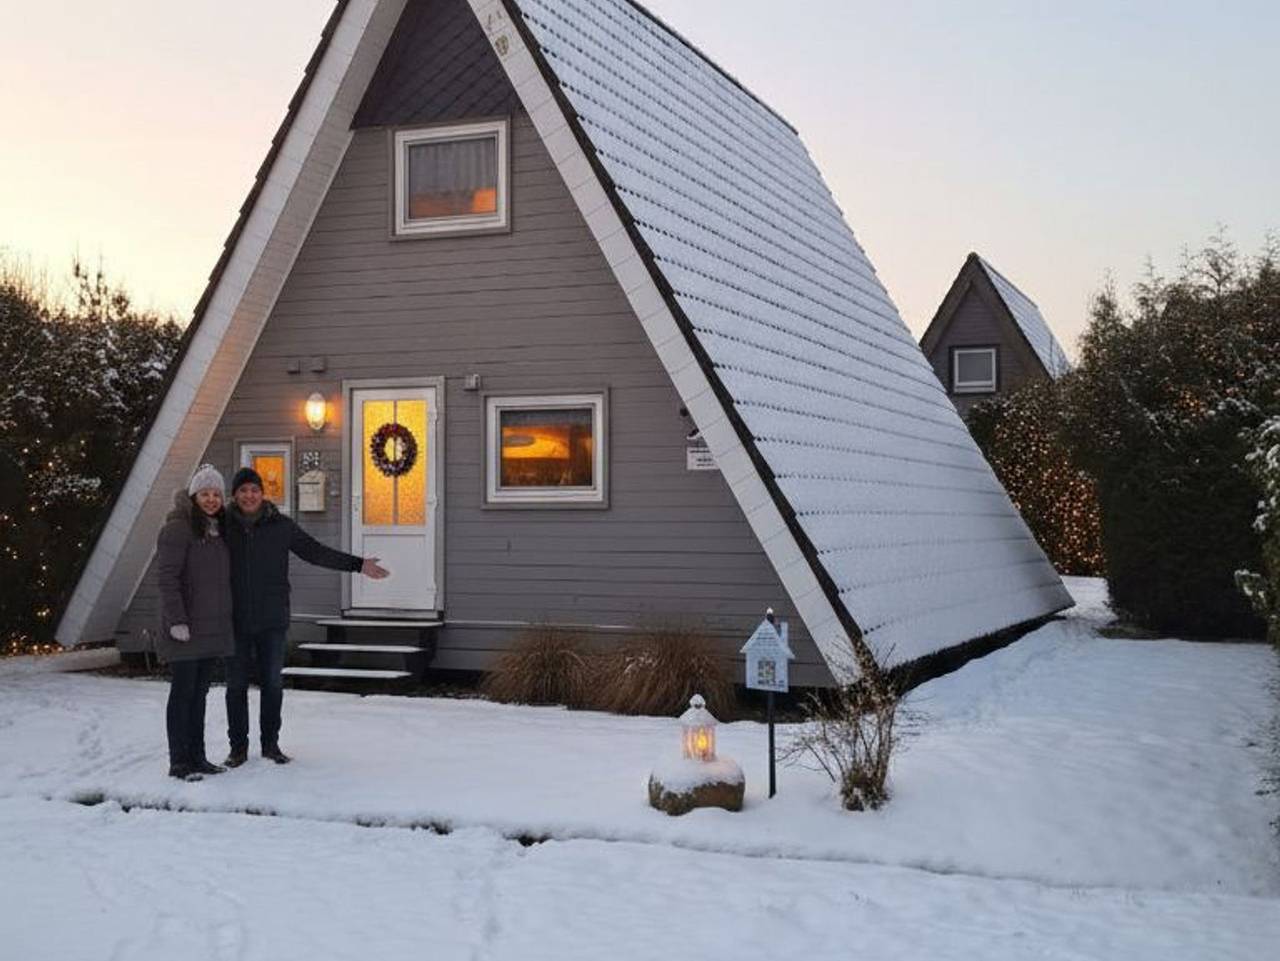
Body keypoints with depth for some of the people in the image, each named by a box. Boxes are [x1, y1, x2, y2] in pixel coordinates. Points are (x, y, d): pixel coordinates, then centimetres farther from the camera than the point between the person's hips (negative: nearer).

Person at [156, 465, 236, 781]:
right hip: (186, 629, -8)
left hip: (213, 628, 8)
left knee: (199, 693, 13)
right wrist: (176, 620, -21)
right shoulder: (178, 528, -10)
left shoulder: (219, 529, 15)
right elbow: (166, 576, -16)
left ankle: (197, 757, 20)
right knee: (183, 692, -3)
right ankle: (179, 763, 3)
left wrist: (226, 619, 18)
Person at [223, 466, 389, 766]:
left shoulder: (280, 526, 1)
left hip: (272, 619, 0)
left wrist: (358, 564, 0)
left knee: (272, 682, 5)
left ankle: (271, 743, 18)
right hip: (236, 620, 0)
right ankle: (238, 747, 16)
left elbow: (315, 552, 4)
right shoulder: (224, 526, 0)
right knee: (236, 684, 5)